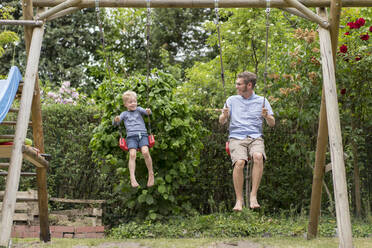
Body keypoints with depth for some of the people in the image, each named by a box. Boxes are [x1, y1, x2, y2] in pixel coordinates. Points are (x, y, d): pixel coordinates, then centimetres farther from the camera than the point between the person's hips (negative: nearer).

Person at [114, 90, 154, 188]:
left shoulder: (138, 109, 18)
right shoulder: (124, 114, 20)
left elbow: (146, 112, 0)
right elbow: (116, 123, 10)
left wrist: (148, 111, -25)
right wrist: (116, 120, -15)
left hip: (143, 135, 0)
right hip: (131, 136, 0)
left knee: (145, 152, -25)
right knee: (132, 155, -22)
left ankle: (151, 174, -11)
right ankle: (132, 178, -27)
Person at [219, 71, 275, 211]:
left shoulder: (261, 101, 14)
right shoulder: (232, 100, 16)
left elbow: (272, 124, 12)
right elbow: (221, 122, 15)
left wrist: (266, 116, -10)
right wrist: (224, 115, -8)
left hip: (255, 137, 0)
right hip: (236, 138, 0)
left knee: (258, 156, -34)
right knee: (239, 162, -31)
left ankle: (253, 195, -28)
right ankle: (239, 199, -20)